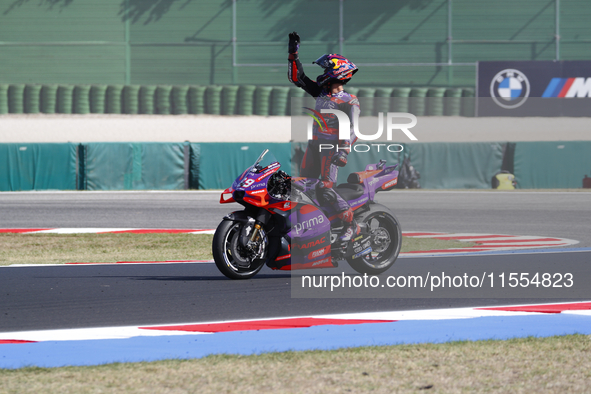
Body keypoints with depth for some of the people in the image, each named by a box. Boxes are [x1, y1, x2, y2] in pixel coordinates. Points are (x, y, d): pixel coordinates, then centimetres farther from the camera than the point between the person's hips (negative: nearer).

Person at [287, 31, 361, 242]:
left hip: (332, 146, -8)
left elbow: (352, 129, -16)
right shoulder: (321, 92, 12)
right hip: (314, 144, 8)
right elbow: (297, 77, 18)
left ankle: (352, 225, -13)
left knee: (325, 189, -18)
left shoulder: (349, 102, -8)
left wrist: (344, 151, -29)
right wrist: (293, 53, 12)